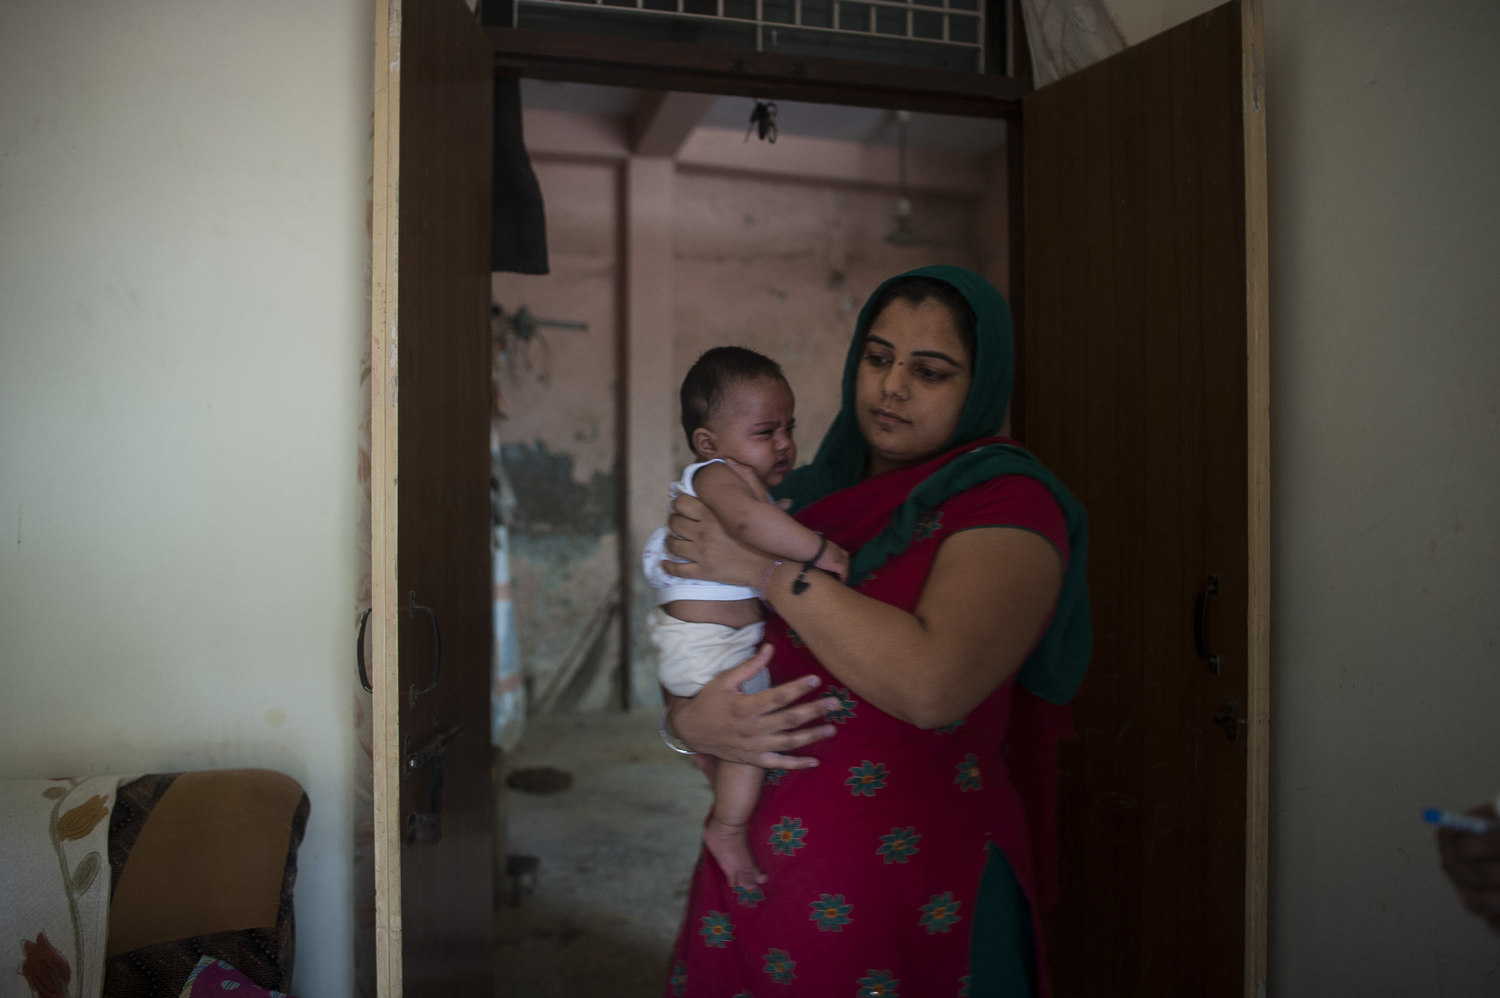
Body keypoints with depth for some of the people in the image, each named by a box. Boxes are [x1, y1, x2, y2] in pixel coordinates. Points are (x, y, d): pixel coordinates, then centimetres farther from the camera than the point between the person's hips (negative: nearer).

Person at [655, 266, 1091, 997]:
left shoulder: (1007, 502, -10)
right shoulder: (805, 497, 7)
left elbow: (931, 684, -26)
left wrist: (766, 569, -18)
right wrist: (686, 721, -10)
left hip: (913, 902, -5)